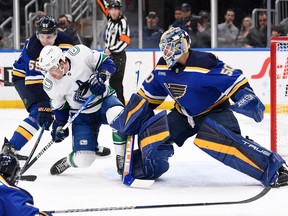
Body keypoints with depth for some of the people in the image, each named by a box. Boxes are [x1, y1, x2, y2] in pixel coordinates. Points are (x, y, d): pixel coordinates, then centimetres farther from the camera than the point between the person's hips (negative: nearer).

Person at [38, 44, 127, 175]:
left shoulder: (80, 53, -22)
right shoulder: (50, 85, -15)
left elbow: (106, 62, -9)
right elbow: (59, 107, 3)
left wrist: (100, 76, -25)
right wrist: (59, 126, 3)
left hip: (103, 99, -1)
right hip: (81, 116, 1)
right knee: (84, 160, -11)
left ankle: (122, 159, -19)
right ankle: (68, 161, 28)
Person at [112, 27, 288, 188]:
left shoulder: (204, 64, -27)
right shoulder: (163, 68, -6)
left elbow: (235, 80, -25)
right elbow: (147, 96, 7)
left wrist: (248, 99, -40)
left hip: (215, 111, -6)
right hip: (184, 114, 7)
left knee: (219, 139, -35)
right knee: (150, 131, -11)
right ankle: (143, 168, 19)